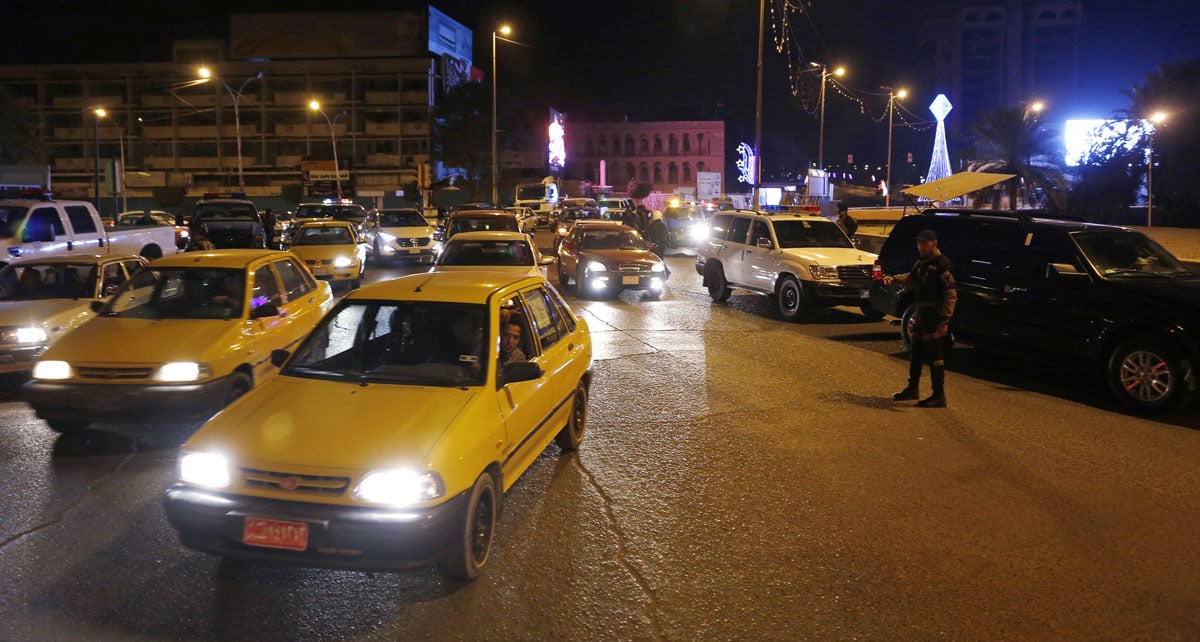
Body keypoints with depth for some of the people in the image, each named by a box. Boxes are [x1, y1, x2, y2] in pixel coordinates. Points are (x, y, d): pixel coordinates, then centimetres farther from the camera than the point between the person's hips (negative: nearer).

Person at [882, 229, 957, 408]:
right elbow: (912, 278, 31)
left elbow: (951, 294, -19)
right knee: (916, 352, 18)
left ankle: (939, 396, 2)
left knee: (933, 355, -6)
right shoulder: (922, 262, 12)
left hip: (935, 316, -9)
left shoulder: (942, 265, -17)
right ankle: (912, 389, 32)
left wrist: (945, 320, -24)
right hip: (922, 313, 10)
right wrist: (894, 279, 12)